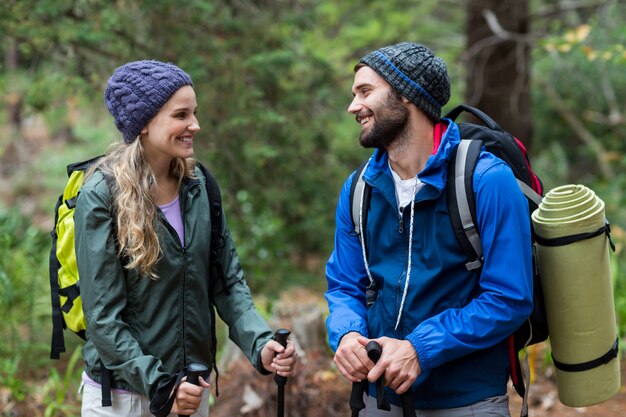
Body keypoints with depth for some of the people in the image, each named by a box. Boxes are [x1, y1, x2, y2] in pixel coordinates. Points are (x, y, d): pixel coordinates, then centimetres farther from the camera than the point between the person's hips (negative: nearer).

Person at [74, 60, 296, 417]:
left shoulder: (199, 185, 0)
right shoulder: (102, 196, -14)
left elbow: (228, 281, 0)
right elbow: (103, 315, -15)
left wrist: (260, 342, -16)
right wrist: (159, 385, -23)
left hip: (192, 388, 5)